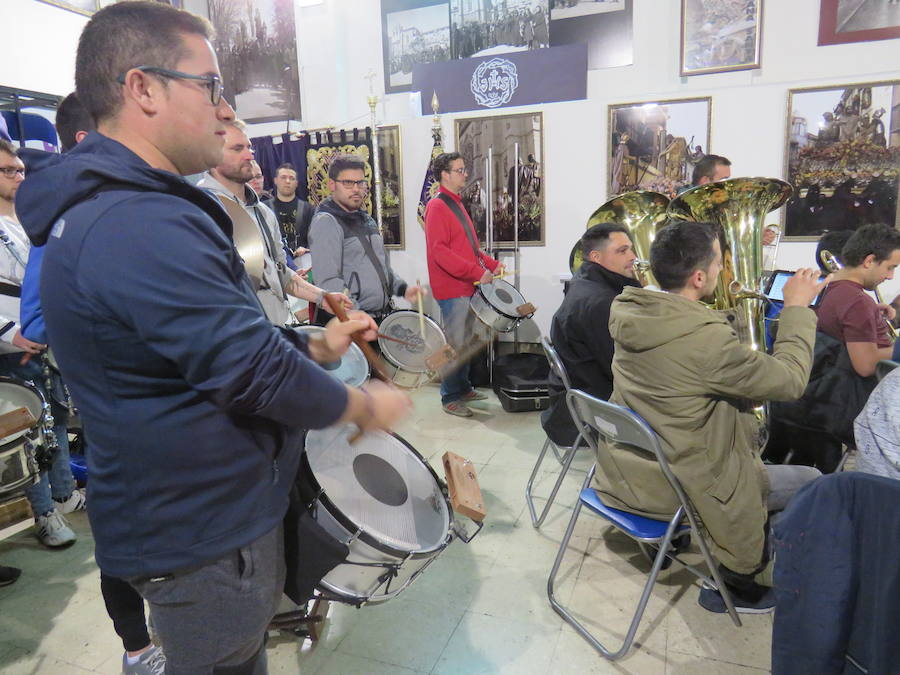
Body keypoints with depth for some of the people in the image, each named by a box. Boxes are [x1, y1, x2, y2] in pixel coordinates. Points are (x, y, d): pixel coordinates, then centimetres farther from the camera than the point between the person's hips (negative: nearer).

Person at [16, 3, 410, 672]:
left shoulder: (103, 208, 10)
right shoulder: (143, 225, -28)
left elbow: (207, 338, 14)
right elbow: (256, 376, -29)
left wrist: (316, 347, 4)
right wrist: (365, 407, -12)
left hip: (175, 512, 10)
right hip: (205, 539, -10)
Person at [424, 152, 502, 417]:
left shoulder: (456, 204, 17)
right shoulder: (437, 206, -12)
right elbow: (439, 251, -21)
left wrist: (491, 263, 9)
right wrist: (477, 271, -22)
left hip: (467, 286, 9)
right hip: (452, 288, -9)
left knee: (466, 342, 16)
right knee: (455, 344, -3)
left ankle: (463, 387, 29)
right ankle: (450, 398, 7)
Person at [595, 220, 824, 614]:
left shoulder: (628, 311, -6)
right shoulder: (707, 338, -29)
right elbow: (790, 380, -15)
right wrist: (797, 308, -4)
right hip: (671, 490, -8)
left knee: (749, 434, 29)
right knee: (810, 482, 11)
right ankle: (734, 582, 23)